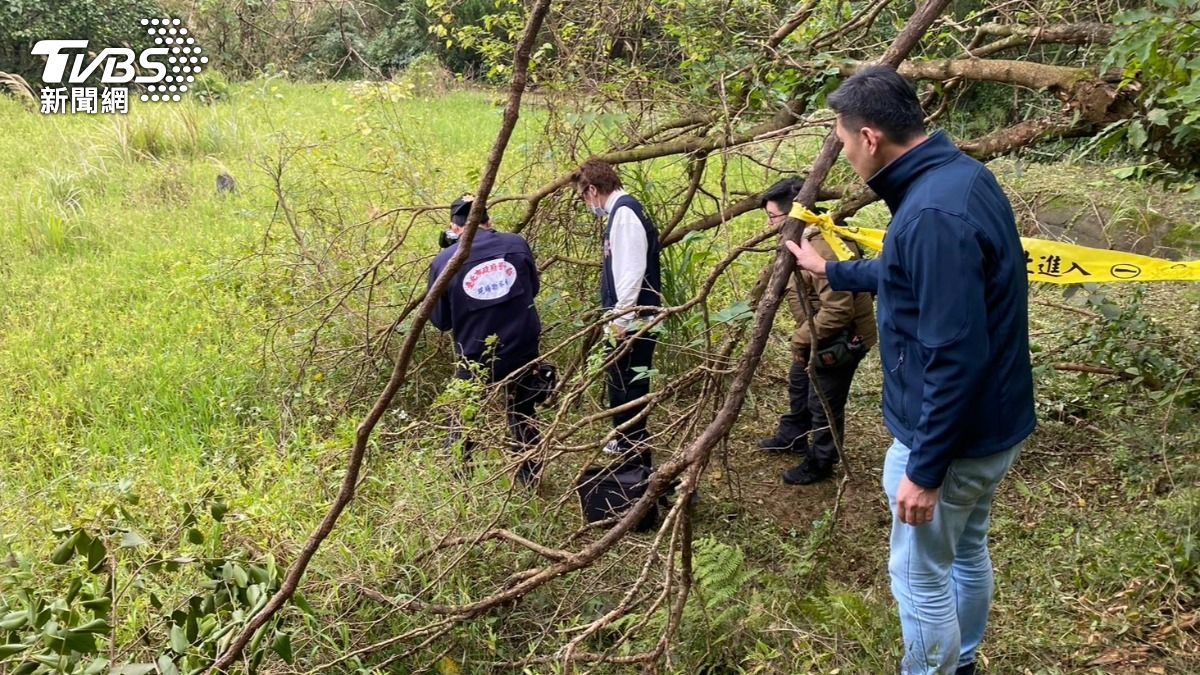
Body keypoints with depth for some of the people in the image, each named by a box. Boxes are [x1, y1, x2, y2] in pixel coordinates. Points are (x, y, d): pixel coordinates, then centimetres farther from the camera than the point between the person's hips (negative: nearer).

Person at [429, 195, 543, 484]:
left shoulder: (444, 261, -10)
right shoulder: (516, 244, -4)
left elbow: (440, 321, -1)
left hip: (475, 357, -2)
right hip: (522, 350, 2)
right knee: (523, 416, 22)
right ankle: (530, 480, 32)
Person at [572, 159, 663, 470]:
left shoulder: (624, 212, -16)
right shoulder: (622, 211, 15)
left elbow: (631, 270, -23)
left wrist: (621, 319, -21)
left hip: (631, 323, -10)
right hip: (628, 321, 10)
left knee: (626, 390, -4)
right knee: (623, 387, 21)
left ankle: (637, 462, 3)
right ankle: (628, 444, 37)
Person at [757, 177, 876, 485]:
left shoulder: (823, 249, -33)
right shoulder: (800, 238, -1)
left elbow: (838, 311, -34)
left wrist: (801, 339, -23)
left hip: (842, 337, -10)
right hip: (817, 332, 11)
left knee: (823, 402, 4)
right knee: (799, 384, 27)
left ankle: (819, 464, 24)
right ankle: (792, 437, 49)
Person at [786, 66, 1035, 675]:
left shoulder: (934, 214, -29)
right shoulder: (961, 174, 3)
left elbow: (955, 357, -30)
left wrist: (924, 469, -23)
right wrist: (832, 271, 31)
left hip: (951, 435, -10)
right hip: (993, 421, 10)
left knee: (920, 576, 8)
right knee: (966, 552, 27)